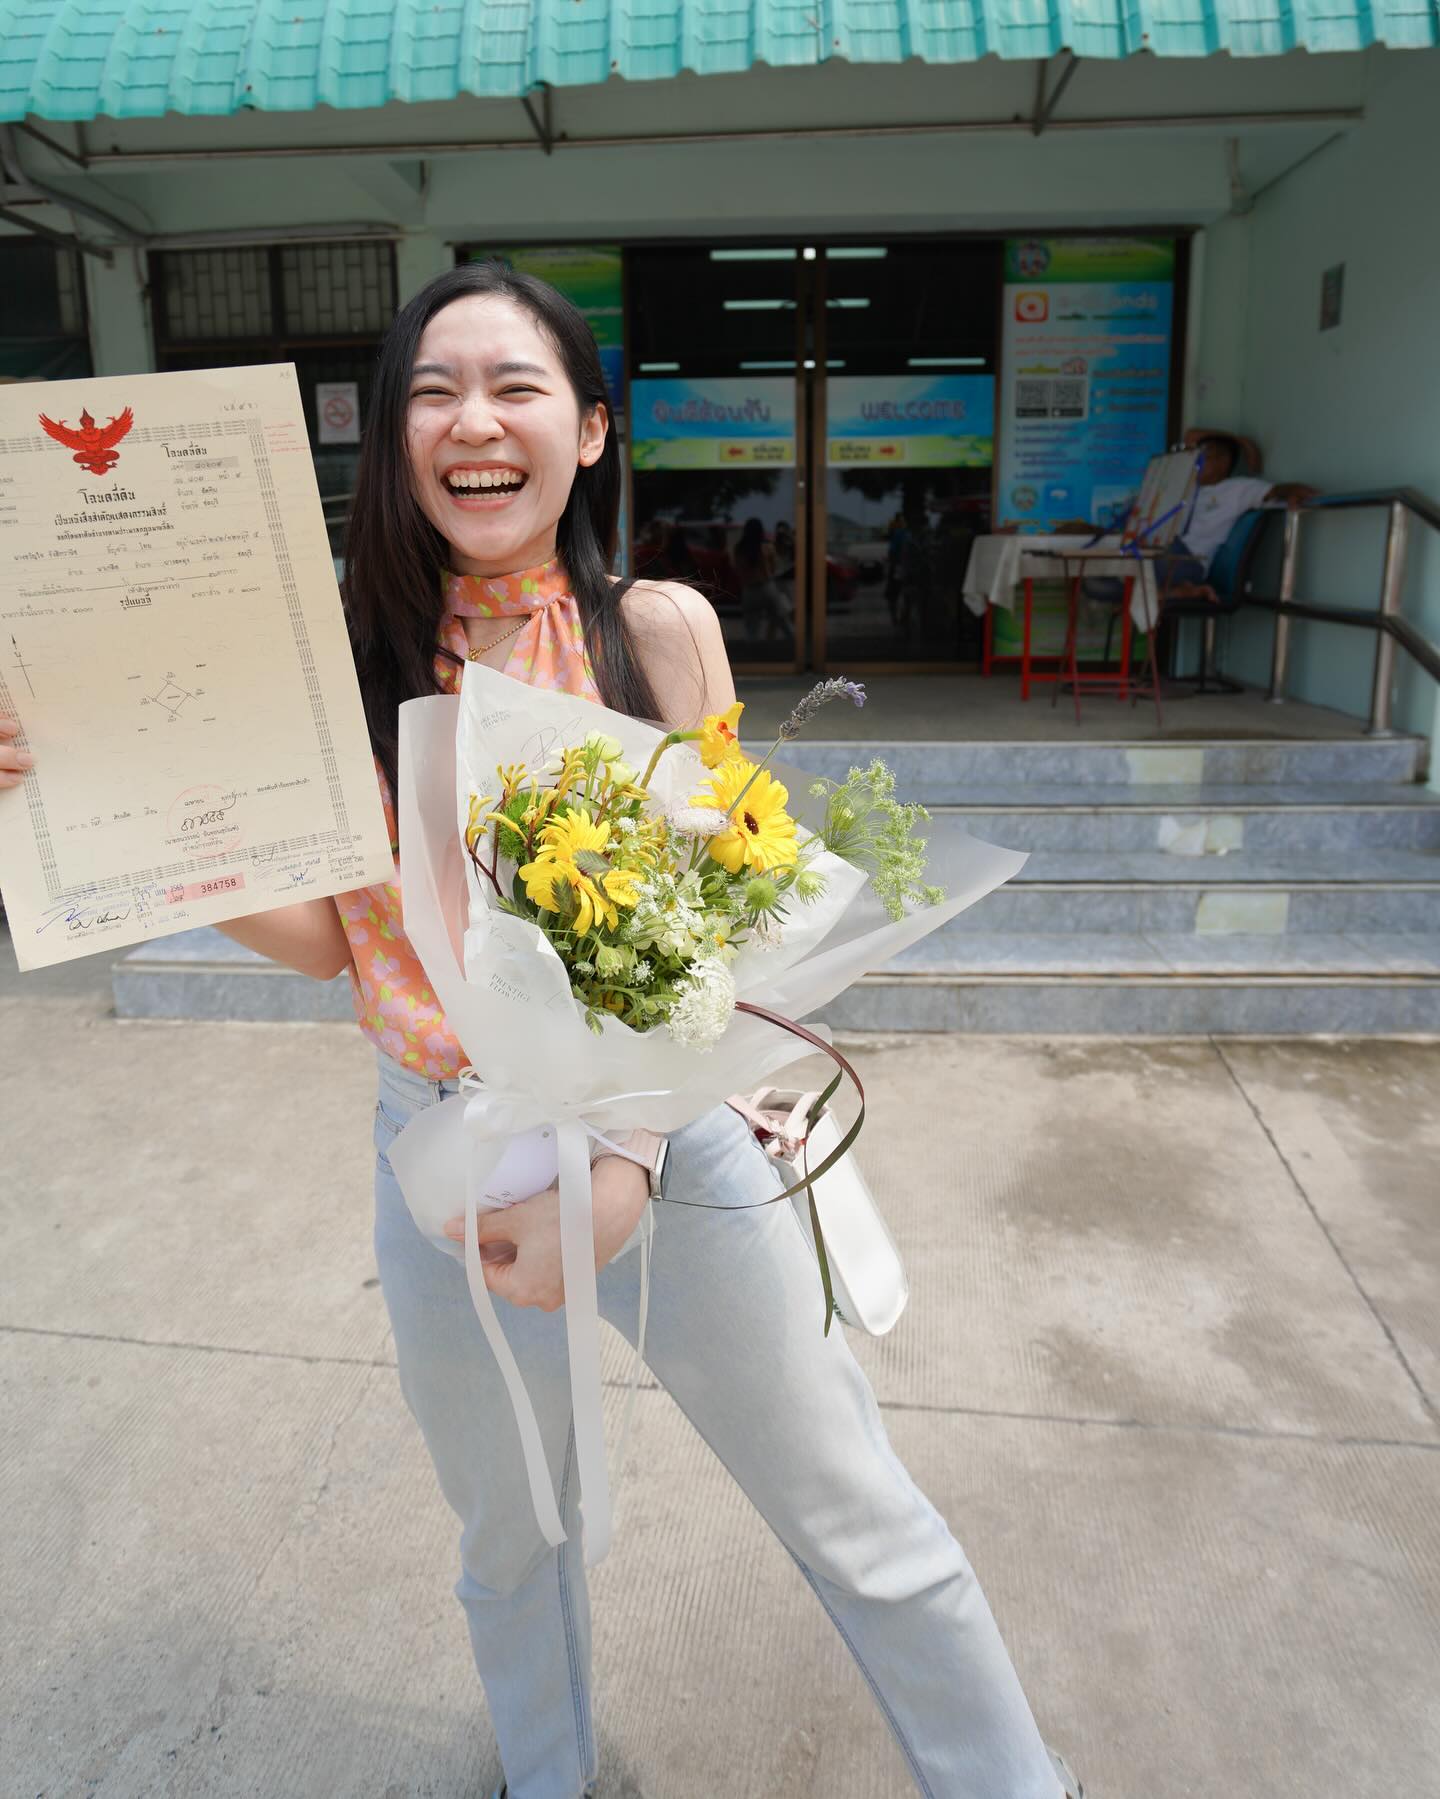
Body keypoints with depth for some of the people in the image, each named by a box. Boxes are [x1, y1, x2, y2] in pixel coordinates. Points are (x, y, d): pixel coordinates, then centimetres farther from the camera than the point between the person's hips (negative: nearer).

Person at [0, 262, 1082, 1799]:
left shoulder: (661, 631, -7)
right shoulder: (351, 657, -3)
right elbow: (328, 934, -1)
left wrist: (624, 1168, -24)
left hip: (666, 1139, -2)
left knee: (867, 1535, 11)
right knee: (508, 1543, 25)